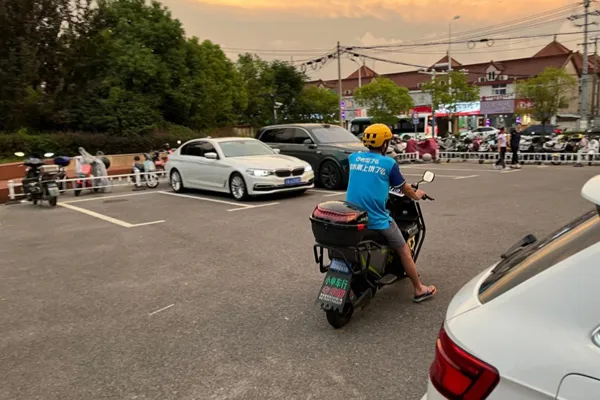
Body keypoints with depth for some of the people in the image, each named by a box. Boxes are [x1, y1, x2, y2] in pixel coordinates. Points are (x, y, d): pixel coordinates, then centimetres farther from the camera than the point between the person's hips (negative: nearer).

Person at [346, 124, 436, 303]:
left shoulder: (353, 158, 8)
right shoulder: (389, 163, -6)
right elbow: (404, 188, 5)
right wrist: (416, 195, 27)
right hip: (377, 219, -4)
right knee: (404, 251, 15)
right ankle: (419, 290, 26)